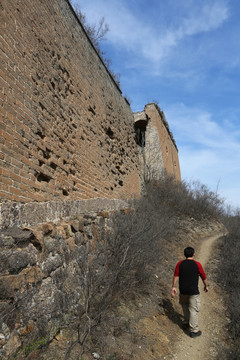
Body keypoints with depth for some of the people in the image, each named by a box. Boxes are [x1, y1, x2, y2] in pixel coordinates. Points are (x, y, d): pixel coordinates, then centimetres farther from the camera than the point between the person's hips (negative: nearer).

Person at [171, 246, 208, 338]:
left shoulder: (180, 264, -3)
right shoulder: (197, 264, -9)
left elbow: (175, 276, -6)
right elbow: (204, 277, 1)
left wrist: (173, 287, 1)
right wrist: (206, 286, 17)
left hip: (183, 291, 3)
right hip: (193, 292, -3)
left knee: (185, 306, 25)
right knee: (194, 310, 6)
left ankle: (186, 323, 38)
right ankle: (194, 331, 12)